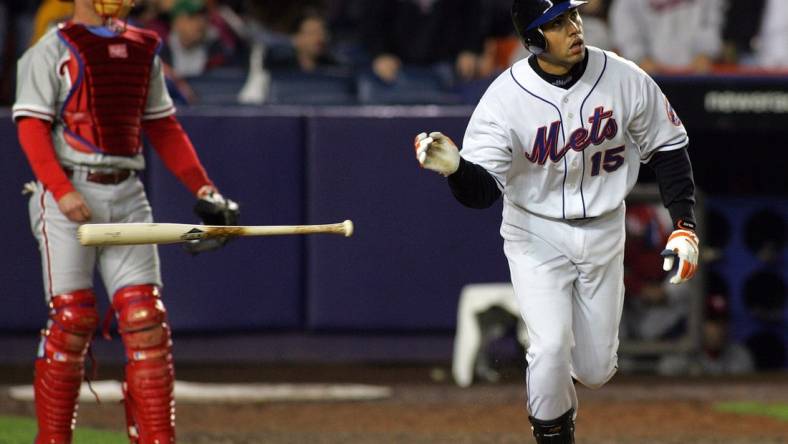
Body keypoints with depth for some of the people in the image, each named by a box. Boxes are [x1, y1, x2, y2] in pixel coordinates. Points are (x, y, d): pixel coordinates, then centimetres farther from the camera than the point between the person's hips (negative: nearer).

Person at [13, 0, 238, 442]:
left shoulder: (144, 50, 15)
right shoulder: (53, 50, -2)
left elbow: (164, 127, 18)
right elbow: (31, 126, -8)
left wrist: (202, 187, 7)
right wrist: (62, 191, -21)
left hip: (127, 197, 5)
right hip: (69, 197, -5)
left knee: (147, 318, -2)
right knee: (72, 317, -7)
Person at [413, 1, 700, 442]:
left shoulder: (625, 80, -13)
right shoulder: (505, 98, -20)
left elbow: (668, 148, 0)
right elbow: (482, 190, -21)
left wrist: (685, 226, -6)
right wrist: (456, 167, -43)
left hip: (604, 234, 2)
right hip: (537, 235, -2)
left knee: (596, 369, 6)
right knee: (551, 348, -18)